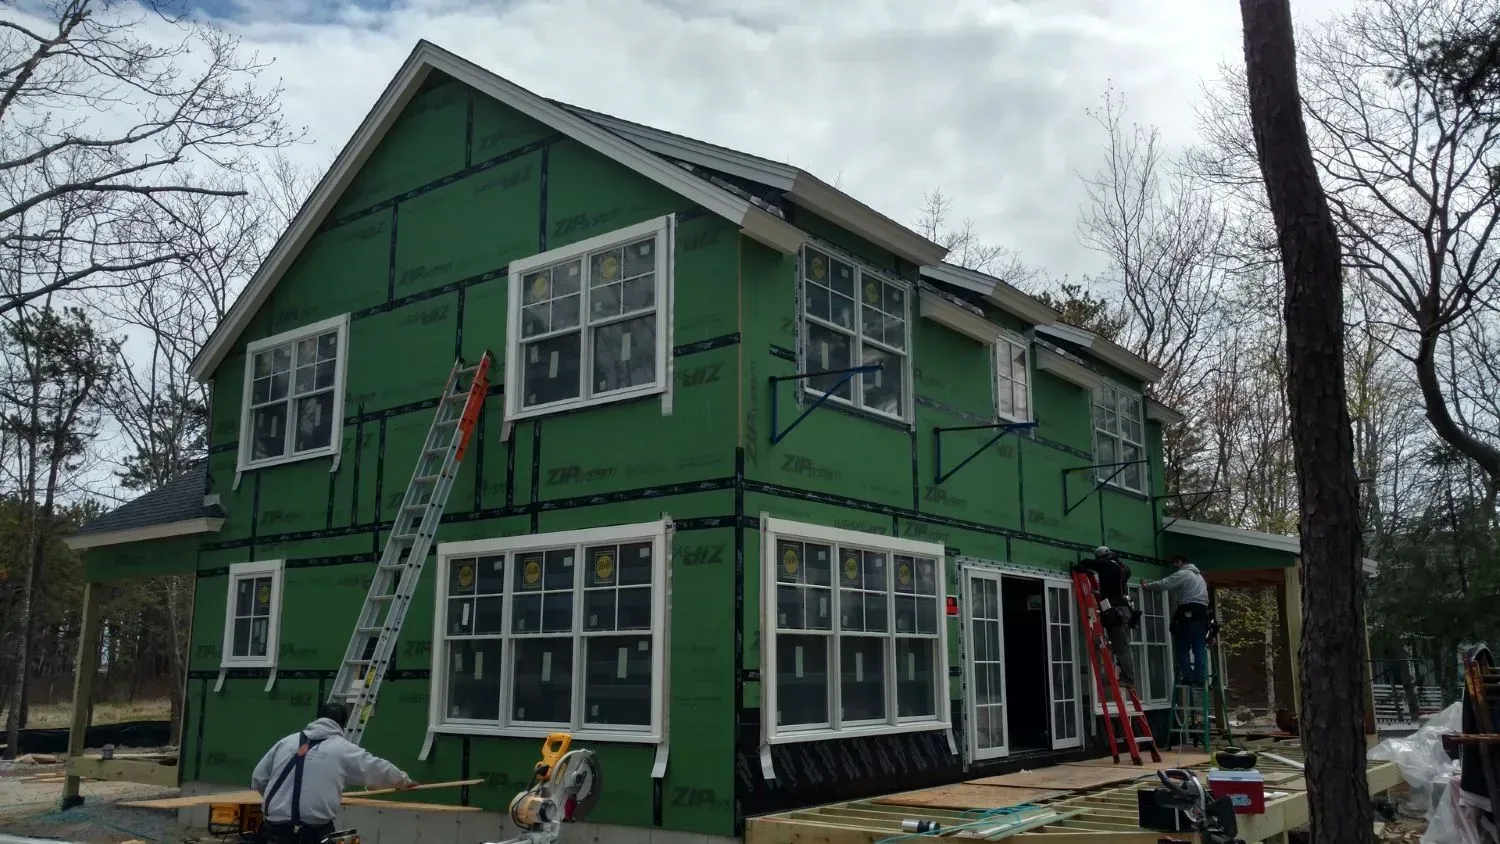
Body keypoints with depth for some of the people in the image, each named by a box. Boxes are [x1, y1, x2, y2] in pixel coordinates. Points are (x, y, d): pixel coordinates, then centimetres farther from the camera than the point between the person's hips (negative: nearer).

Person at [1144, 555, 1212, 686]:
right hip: (1202, 613, 7)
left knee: (1183, 647, -2)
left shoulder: (1181, 574, -1)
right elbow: (1205, 597, 24)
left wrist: (1147, 586, 7)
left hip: (1187, 613, -7)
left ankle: (1187, 677, -8)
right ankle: (1200, 678, -4)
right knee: (1200, 648, 2)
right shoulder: (1200, 576, 27)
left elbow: (1163, 584, -8)